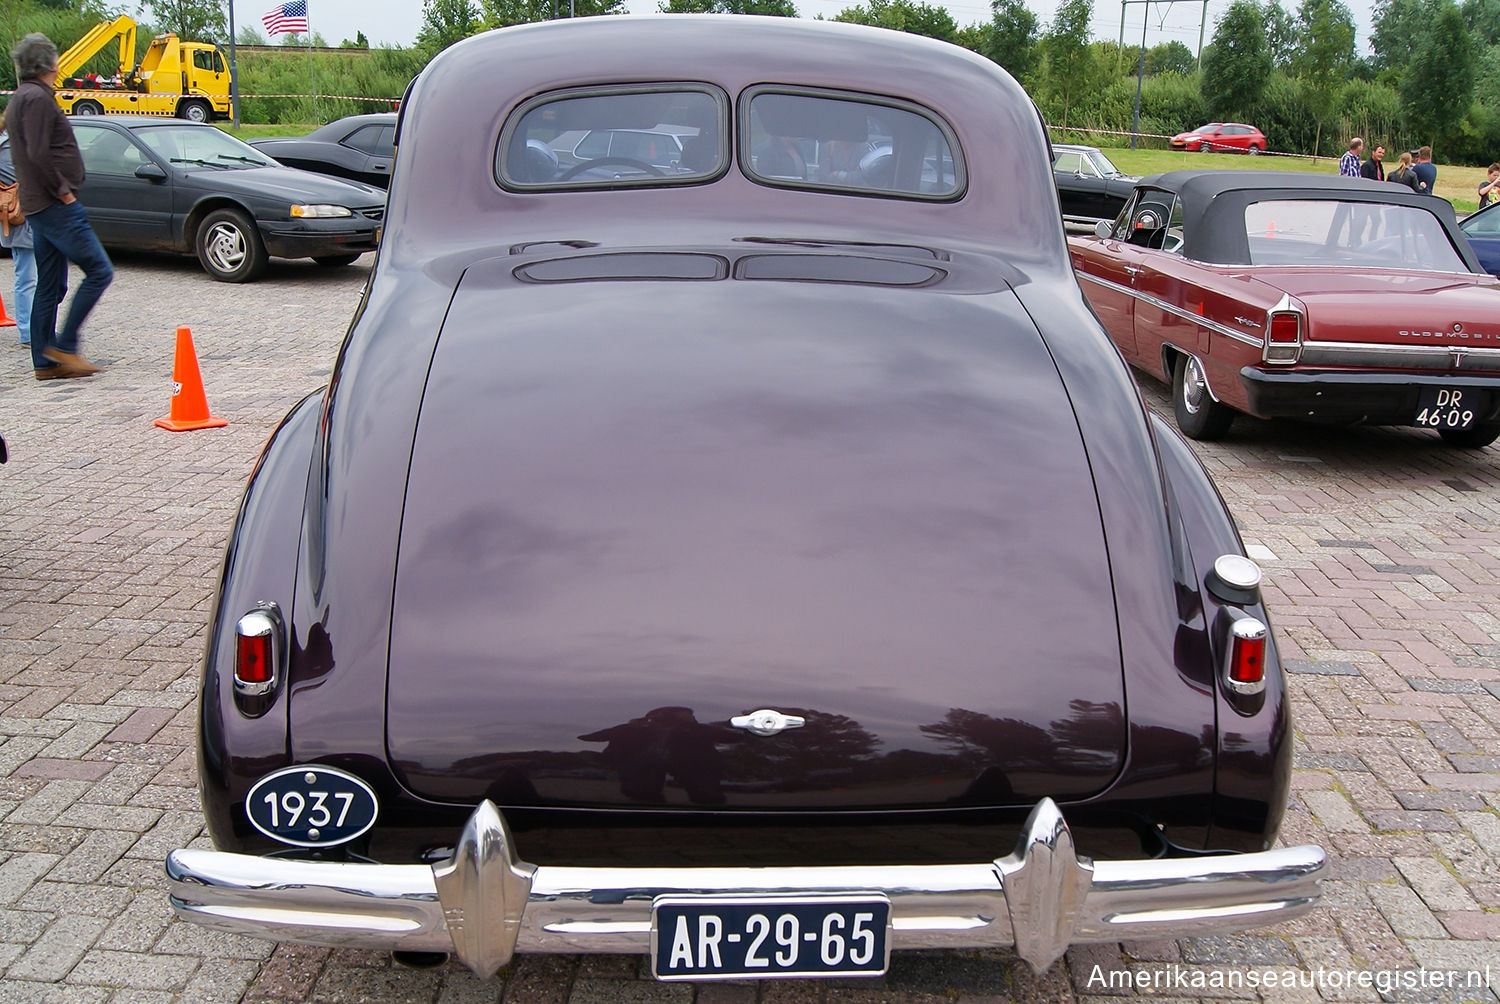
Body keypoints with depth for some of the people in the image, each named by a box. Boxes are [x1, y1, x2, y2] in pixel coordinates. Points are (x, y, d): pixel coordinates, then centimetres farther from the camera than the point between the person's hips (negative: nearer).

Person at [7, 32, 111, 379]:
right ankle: (64, 346, -9)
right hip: (55, 206, -10)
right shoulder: (37, 98, -13)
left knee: (49, 286, 11)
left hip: (39, 205, 11)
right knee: (99, 271, -8)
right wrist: (63, 191, -15)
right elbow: (38, 154, -22)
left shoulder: (19, 98, 19)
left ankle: (45, 362, 13)